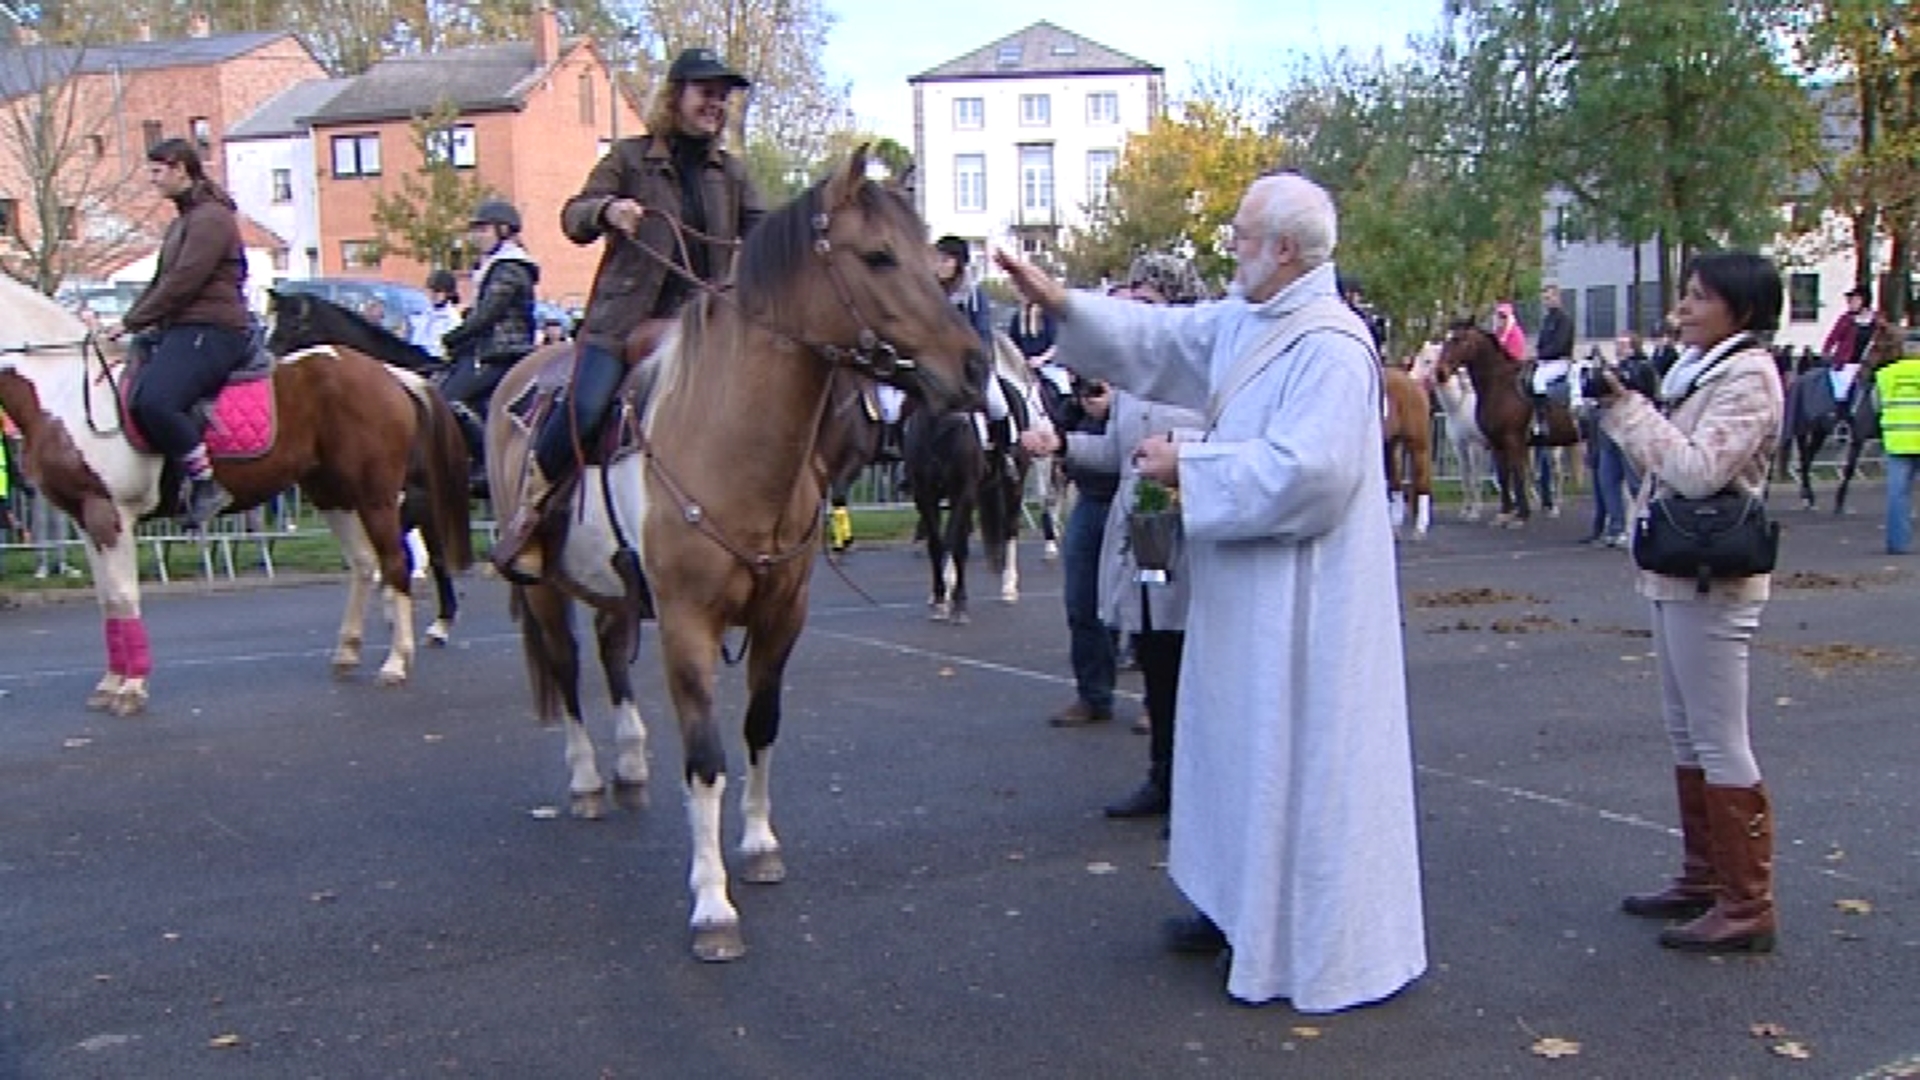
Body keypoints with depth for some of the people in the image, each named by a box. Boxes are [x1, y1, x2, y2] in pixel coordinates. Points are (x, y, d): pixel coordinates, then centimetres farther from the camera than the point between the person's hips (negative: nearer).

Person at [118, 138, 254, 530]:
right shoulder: (185, 219, 24)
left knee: (153, 401, -29)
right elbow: (161, 282, 25)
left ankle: (206, 483, -20)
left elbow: (181, 282, -16)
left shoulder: (210, 217, -9)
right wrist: (130, 323, 11)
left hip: (211, 331, -11)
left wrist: (132, 322, -11)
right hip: (181, 330, 11)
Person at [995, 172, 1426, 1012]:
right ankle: (1245, 906, 34)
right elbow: (1156, 338, 13)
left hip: (1302, 601, -9)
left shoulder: (1332, 346, -19)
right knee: (1242, 746, 18)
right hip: (1246, 594, 10)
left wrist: (1188, 466, -19)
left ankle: (1325, 949, 13)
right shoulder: (1241, 323, 8)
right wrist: (1063, 304, 1)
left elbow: (1309, 470, -27)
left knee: (1301, 757, 0)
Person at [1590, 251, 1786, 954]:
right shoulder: (1695, 369, 16)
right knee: (1686, 737, 15)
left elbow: (1699, 470, -22)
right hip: (1678, 572, 10)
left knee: (1719, 745, -5)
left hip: (1711, 579, -10)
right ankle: (1702, 881, 26)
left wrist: (1629, 407, -15)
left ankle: (1747, 907, 2)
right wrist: (1617, 406, 2)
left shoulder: (1748, 376, -12)